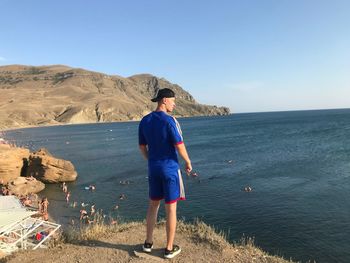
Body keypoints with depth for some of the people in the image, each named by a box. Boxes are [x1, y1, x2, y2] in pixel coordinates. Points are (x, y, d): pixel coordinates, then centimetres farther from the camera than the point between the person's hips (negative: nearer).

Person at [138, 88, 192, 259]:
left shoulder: (144, 121, 3)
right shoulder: (169, 121, -18)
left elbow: (142, 147, 9)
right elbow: (179, 146, -17)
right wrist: (188, 162, 1)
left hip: (153, 168, 6)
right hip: (170, 168, -6)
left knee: (153, 204, 21)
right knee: (171, 208, 7)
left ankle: (148, 242, 30)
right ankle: (169, 248, 18)